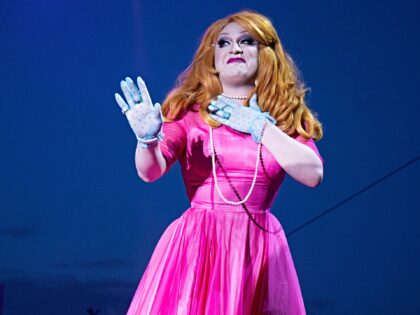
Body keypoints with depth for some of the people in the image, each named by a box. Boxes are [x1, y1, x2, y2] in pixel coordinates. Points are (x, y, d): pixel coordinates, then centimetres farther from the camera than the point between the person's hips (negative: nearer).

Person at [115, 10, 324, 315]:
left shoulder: (287, 115, 7)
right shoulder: (188, 108, 2)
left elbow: (313, 173, -7)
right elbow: (150, 171, -9)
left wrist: (260, 127, -9)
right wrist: (148, 139, -30)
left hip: (260, 248, 1)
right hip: (197, 244, -1)